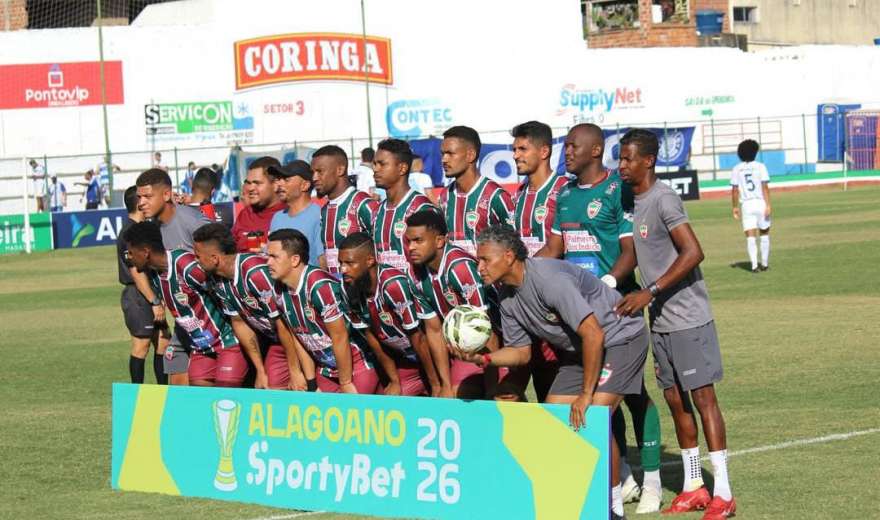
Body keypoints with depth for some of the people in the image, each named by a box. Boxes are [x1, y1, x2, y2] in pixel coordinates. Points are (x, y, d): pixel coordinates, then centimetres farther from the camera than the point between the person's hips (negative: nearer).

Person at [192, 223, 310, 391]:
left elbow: (284, 324, -26)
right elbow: (239, 322, 6)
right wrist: (261, 372, 5)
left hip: (294, 338, -7)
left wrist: (295, 372, -20)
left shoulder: (256, 273, -30)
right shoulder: (219, 280, -4)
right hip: (270, 338, 7)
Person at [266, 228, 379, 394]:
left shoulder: (320, 286, -27)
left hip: (357, 366, -7)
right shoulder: (280, 290, -3)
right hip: (325, 370, 7)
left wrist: (346, 384, -16)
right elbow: (298, 337, 6)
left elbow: (340, 337, -22)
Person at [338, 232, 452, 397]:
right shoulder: (351, 288, -10)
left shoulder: (394, 285, -31)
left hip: (431, 356, -7)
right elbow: (372, 337, 0)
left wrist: (436, 385, -16)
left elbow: (417, 338, -23)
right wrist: (395, 382, 3)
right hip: (403, 360, 7)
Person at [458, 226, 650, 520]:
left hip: (620, 338, -9)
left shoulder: (549, 279, -30)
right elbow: (521, 352, 8)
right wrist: (482, 359, -12)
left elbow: (593, 334, -31)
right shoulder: (507, 297, -2)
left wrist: (586, 395, -27)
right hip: (579, 350, 9)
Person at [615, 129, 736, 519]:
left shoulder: (663, 200, -15)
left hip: (688, 319, -8)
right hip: (660, 322, 9)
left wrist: (650, 292, -24)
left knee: (702, 396, -7)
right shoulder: (632, 202, 11)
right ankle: (693, 487, 18)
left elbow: (693, 253, -22)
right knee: (675, 400, 10)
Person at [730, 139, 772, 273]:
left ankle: (754, 265, -12)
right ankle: (764, 263, 16)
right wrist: (768, 205, -11)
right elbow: (765, 187, -9)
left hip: (746, 205, 1)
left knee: (750, 236, -1)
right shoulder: (760, 167, -3)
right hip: (760, 202, -1)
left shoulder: (737, 169, 4)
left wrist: (735, 207, 11)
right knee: (764, 233, 14)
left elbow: (734, 190, 2)